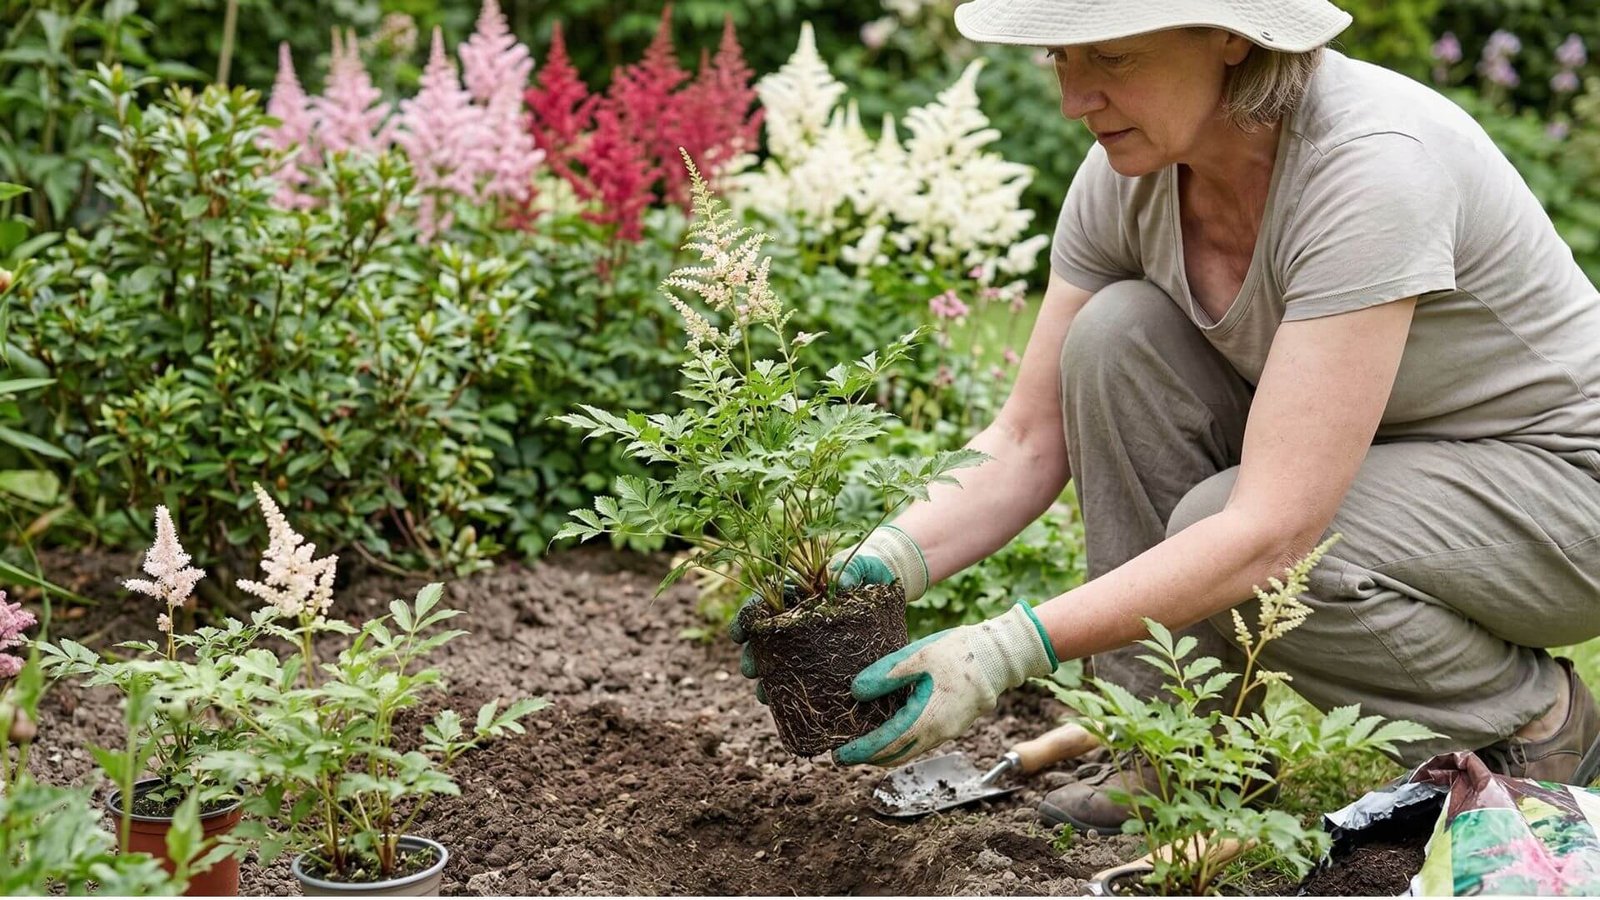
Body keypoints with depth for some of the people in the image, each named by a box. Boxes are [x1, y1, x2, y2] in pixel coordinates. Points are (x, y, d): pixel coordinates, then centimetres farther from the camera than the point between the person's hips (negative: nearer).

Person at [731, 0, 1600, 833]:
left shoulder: (1370, 164, -33)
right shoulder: (1127, 175, -12)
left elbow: (1272, 529, -37)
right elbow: (1028, 443, -6)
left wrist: (1007, 650, -41)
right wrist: (876, 568, -23)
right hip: (1349, 459, 6)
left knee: (1223, 538, -31)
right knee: (1118, 335, -17)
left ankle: (1530, 711, -3)